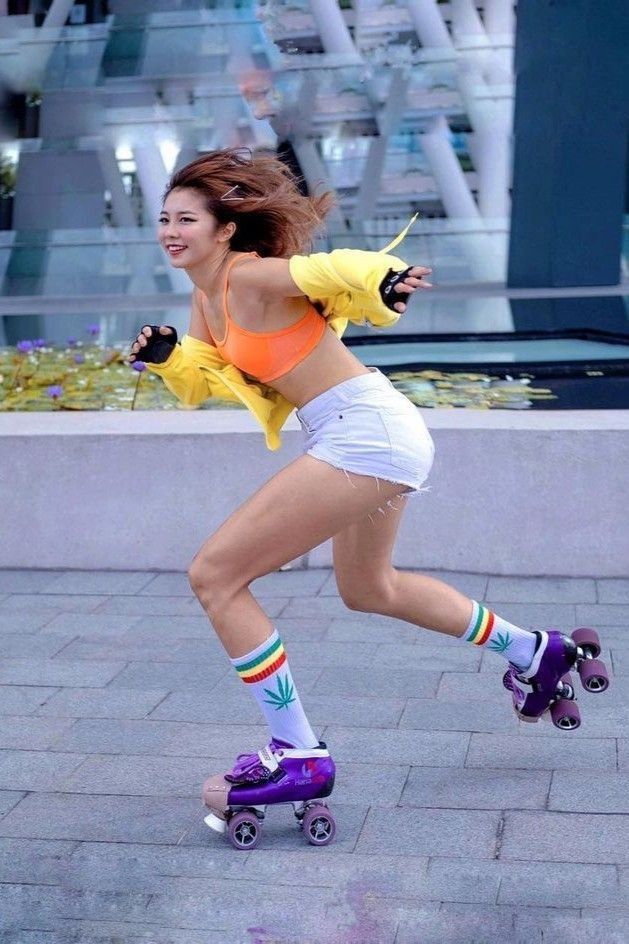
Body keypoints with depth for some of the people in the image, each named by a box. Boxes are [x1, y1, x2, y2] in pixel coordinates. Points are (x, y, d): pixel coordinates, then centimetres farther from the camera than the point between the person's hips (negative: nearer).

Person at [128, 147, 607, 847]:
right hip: (374, 438, 11)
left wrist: (384, 284, -49)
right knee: (367, 588, 30)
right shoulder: (205, 296, 12)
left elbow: (341, 271, -27)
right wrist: (166, 355, 2)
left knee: (214, 576, -10)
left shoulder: (251, 277, -14)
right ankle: (533, 652, 43)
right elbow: (205, 376, 22)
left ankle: (297, 756, -2)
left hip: (365, 432, -11)